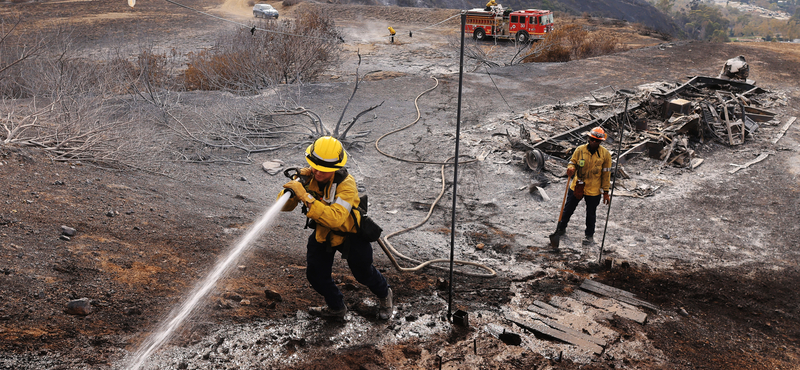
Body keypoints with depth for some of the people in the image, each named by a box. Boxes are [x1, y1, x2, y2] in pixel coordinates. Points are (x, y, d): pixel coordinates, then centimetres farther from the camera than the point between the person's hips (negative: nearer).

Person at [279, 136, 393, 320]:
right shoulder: (306, 177, -21)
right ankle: (336, 308, 34)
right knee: (316, 274, 4)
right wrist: (289, 192, -40)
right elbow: (284, 207, -16)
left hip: (350, 233, -4)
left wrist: (305, 197, -53)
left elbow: (335, 219, -49)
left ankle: (384, 294, 48)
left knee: (363, 273, 13)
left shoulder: (346, 184, -35)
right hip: (322, 233, 4)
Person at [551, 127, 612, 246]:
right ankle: (561, 228, 37)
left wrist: (605, 192, -2)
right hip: (577, 186, 2)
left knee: (591, 213, 12)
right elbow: (572, 162, 4)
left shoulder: (605, 154, -8)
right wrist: (571, 168, -22)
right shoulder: (580, 150, -6)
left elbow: (606, 174, -3)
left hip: (594, 190, -2)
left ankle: (589, 235, 31)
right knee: (568, 209, 15)